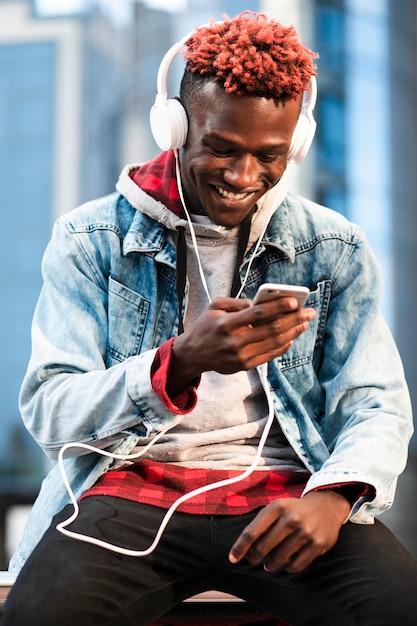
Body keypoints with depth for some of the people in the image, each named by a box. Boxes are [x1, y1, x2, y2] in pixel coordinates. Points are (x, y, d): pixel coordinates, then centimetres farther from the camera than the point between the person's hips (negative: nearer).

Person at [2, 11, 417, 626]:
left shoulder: (335, 249, 11)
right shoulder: (91, 240, 5)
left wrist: (335, 493, -16)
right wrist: (181, 362, -23)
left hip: (282, 494, 2)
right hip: (133, 484, -1)